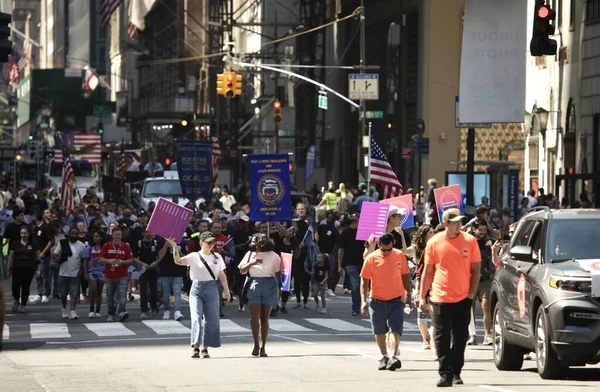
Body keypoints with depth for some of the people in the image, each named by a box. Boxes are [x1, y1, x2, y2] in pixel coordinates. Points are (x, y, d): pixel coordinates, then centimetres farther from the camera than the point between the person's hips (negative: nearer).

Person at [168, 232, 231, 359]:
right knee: (196, 317, -15)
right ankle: (196, 347, -20)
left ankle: (205, 348, 12)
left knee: (212, 319, 2)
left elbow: (222, 275, 14)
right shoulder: (194, 256, -1)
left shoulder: (217, 257, 10)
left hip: (212, 289, 3)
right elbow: (178, 261, -14)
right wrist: (174, 247, -26)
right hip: (197, 289, -3)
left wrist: (226, 290, 11)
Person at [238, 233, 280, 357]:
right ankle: (256, 344, -1)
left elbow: (278, 273, 7)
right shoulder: (250, 254, 12)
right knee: (254, 317, -10)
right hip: (254, 285, 2)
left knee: (264, 318, 1)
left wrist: (278, 289, 1)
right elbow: (242, 270, 8)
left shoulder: (273, 256, 3)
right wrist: (251, 263, -7)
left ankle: (263, 347, 4)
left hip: (269, 286, -2)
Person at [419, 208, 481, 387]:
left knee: (460, 337, 6)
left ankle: (456, 373, 17)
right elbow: (427, 271, 5)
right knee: (442, 338, -2)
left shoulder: (470, 241, 1)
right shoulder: (434, 242, 0)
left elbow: (476, 269, 4)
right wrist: (422, 296, 2)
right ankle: (445, 374, 0)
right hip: (441, 298, -1)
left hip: (463, 298, 1)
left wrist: (472, 293, -3)